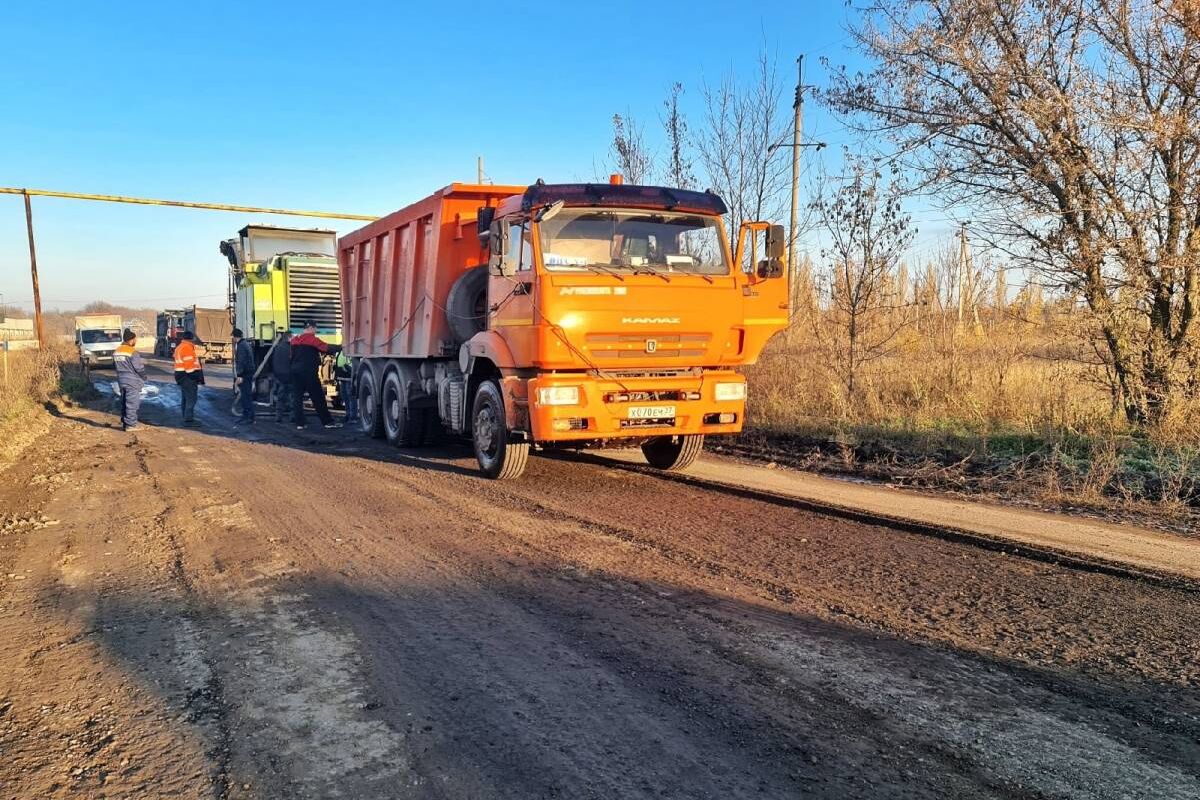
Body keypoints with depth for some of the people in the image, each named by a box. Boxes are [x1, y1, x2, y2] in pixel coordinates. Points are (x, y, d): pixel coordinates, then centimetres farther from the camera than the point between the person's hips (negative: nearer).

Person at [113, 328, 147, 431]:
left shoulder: (116, 351, 8)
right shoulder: (133, 353, -18)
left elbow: (114, 366, 17)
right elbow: (139, 368, -16)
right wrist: (144, 377, 2)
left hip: (121, 380, 8)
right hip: (132, 381, -8)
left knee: (124, 402, 17)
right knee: (132, 403, -2)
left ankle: (124, 423, 22)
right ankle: (130, 424, -1)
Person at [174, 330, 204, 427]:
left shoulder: (179, 347, 18)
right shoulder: (187, 347, -15)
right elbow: (189, 364, -21)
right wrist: (196, 378, -19)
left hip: (180, 375, 11)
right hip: (188, 376, -11)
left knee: (185, 398, 17)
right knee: (191, 398, -10)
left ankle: (186, 419, 25)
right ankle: (189, 420, -11)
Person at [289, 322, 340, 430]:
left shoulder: (295, 340, 12)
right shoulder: (313, 339, -8)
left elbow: (292, 355, 15)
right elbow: (327, 348, -12)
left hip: (295, 371, 7)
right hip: (308, 372, -6)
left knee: (297, 397, 6)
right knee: (318, 397, -1)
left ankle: (299, 423, 2)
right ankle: (327, 421, 2)